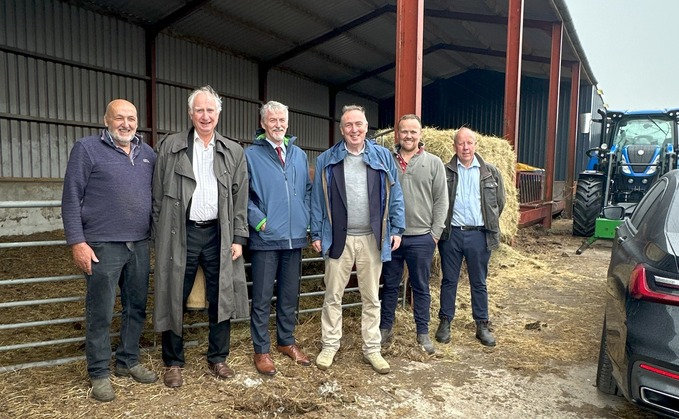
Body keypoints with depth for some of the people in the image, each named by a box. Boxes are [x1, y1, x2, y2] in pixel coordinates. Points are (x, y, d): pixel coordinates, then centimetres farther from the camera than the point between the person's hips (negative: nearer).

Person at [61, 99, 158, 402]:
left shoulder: (147, 153, 11)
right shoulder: (86, 149, -2)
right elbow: (71, 199, -5)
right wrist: (77, 242, -11)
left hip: (140, 245, 5)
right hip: (103, 246, -5)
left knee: (136, 308, 12)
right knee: (100, 313, 4)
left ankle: (128, 362, 29)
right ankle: (99, 374, 19)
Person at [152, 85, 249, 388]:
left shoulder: (234, 151, 7)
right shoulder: (169, 146, 4)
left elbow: (240, 199, 5)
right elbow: (158, 195, 4)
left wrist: (238, 238, 0)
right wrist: (161, 235, 1)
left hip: (218, 233, 1)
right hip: (180, 234, -1)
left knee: (221, 298, 8)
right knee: (174, 299, 7)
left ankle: (217, 359, 25)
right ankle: (173, 362, 25)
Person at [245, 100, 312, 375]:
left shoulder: (299, 155, 11)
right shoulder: (251, 155, -3)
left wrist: (304, 219, 6)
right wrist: (259, 221, -13)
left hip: (295, 237, 5)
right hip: (265, 238, -4)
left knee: (290, 295, 15)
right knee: (262, 298, 4)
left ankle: (287, 342, 31)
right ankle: (261, 350, 18)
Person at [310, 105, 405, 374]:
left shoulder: (383, 157, 3)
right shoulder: (327, 160, 2)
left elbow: (395, 196, 4)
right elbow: (318, 200, 3)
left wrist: (397, 229, -1)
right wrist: (317, 234, -1)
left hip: (372, 238, 1)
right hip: (338, 238, 0)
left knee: (371, 298, 11)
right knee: (333, 296, 9)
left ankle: (372, 349, 23)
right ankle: (330, 346, 24)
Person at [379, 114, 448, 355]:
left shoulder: (434, 163, 2)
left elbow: (441, 201, 1)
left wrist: (435, 233, -4)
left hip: (421, 238, -1)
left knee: (421, 287, 11)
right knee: (390, 285, 13)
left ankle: (423, 333, 25)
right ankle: (385, 328, 28)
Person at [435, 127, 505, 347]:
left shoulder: (491, 172, 4)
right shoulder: (445, 171, 0)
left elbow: (499, 202, 11)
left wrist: (489, 226, 11)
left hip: (479, 234, 1)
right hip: (451, 233, -1)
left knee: (479, 282, 11)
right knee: (449, 280, 10)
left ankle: (482, 325, 23)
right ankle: (445, 322, 22)